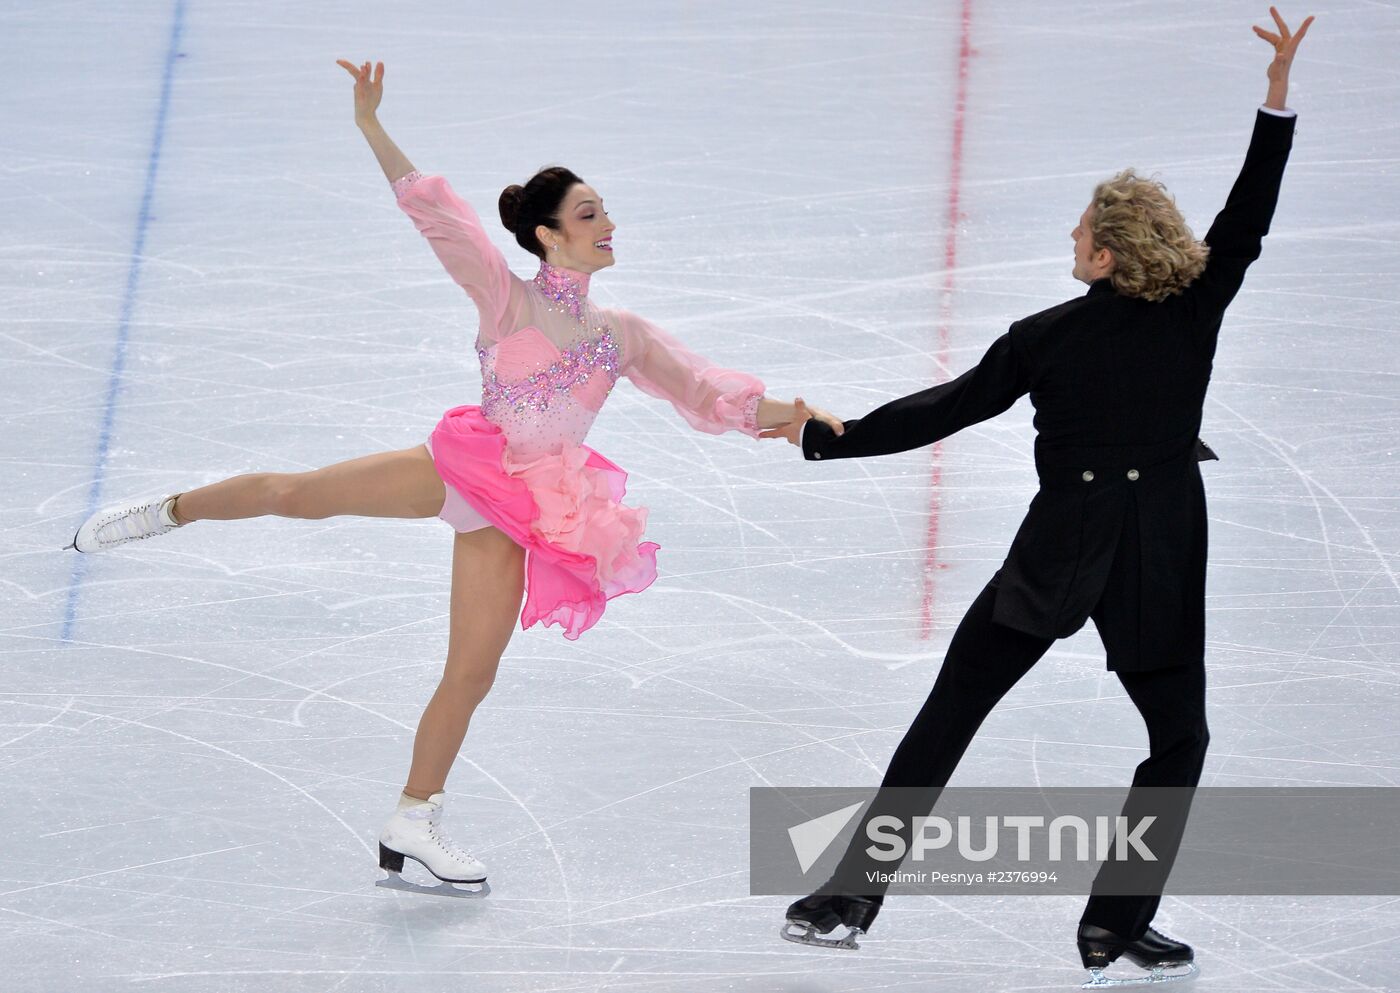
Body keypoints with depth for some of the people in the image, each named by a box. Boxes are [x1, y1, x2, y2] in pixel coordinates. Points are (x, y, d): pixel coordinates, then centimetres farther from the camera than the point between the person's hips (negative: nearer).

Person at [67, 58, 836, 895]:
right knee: (295, 493, -17)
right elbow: (433, 208, -10)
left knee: (473, 673, 0)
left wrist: (779, 413, -3)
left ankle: (414, 825, 12)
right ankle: (171, 511, 12)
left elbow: (702, 388, 9)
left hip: (519, 512, 3)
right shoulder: (507, 297, -3)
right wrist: (372, 127, -17)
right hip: (465, 465, -3)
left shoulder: (624, 334, 9)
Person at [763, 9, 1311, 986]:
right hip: (1161, 564, 0)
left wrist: (825, 438, 7)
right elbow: (1249, 220, -1)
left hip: (1057, 555, 0)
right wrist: (1278, 97, -4)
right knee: (1180, 740, 17)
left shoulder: (1043, 339, -5)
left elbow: (943, 410, -3)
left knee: (945, 720, 6)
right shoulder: (1196, 317, -4)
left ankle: (850, 895, 3)